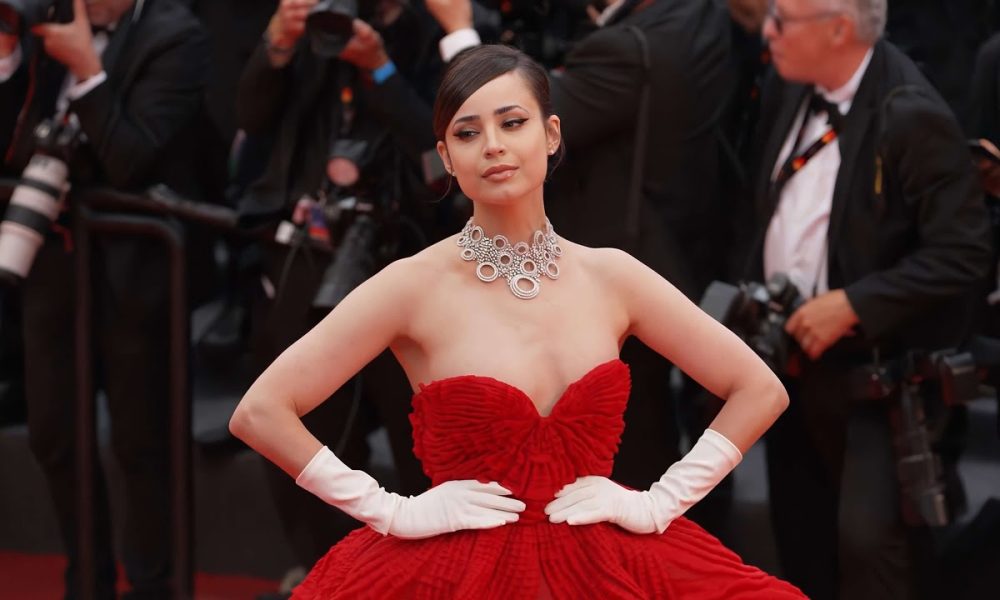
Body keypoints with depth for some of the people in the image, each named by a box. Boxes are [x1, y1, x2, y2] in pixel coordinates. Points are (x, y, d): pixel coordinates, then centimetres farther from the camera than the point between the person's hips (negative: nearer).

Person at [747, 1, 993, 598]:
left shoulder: (912, 118, -22)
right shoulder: (791, 90, 1)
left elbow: (964, 254, -22)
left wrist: (853, 304, -23)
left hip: (875, 368, -7)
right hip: (794, 356, 7)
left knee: (868, 537, -12)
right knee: (800, 536, 17)